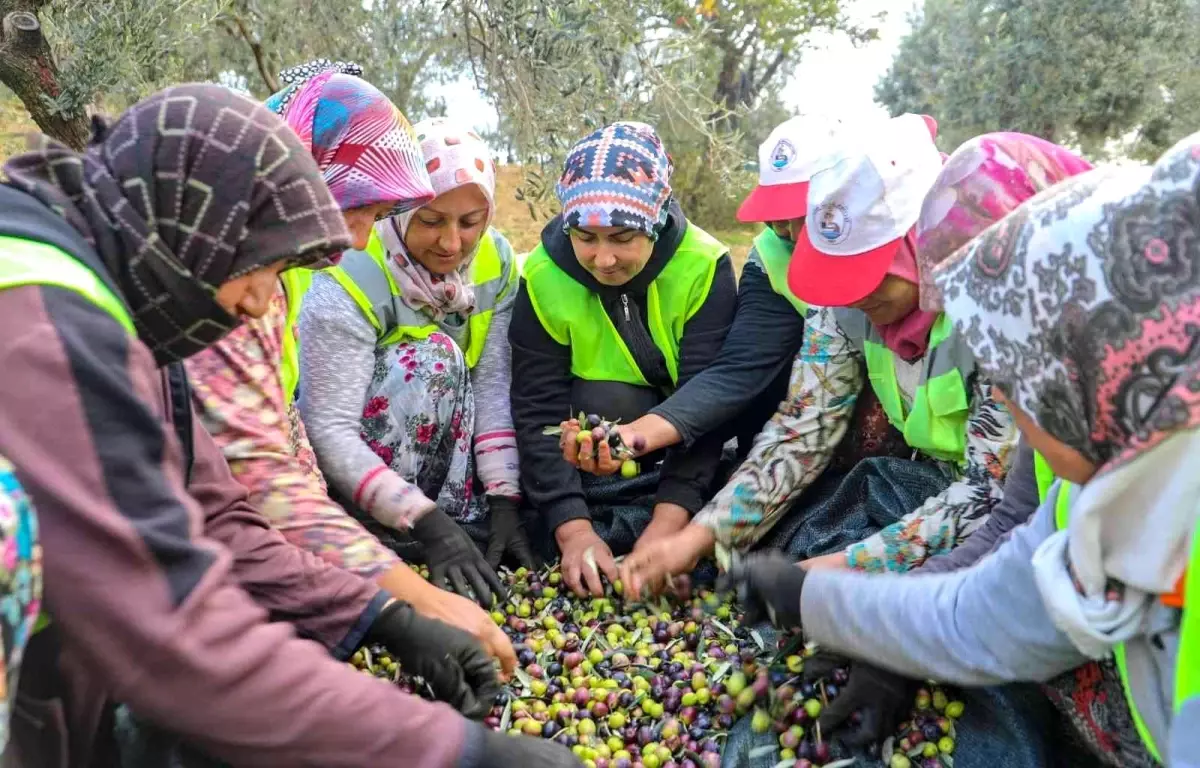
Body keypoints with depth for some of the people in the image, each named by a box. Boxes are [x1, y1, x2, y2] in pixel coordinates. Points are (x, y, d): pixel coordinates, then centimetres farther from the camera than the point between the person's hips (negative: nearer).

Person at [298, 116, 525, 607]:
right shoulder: (351, 280, -27)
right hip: (339, 463, -5)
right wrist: (427, 521, -38)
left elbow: (493, 385, -15)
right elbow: (329, 430, -30)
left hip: (443, 447, 5)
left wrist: (504, 500, -22)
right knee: (433, 355, -31)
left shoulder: (496, 261, -12)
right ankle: (377, 542, -22)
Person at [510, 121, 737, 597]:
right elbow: (538, 412, -21)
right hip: (597, 422, 0)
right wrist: (572, 529, -32)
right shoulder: (543, 277, -18)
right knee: (603, 402, -29)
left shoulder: (704, 265, -21)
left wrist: (666, 525, -35)